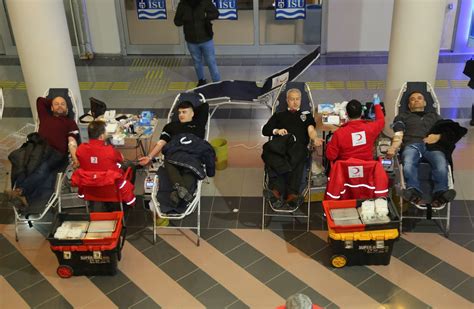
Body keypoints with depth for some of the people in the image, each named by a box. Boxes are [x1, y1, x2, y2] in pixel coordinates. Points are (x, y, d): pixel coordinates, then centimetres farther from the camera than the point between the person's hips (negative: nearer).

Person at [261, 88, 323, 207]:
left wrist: (315, 138, -10)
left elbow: (311, 130, 15)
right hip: (279, 146, 1)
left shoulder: (306, 115, 35)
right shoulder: (278, 115, 37)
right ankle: (276, 191, -54)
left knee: (297, 158, -40)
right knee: (268, 152, -38)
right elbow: (265, 130, 25)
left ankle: (292, 194, -58)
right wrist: (276, 131, 1)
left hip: (298, 145, -1)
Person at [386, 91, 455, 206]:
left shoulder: (434, 116, 39)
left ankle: (440, 193, -52)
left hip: (432, 145, 1)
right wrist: (393, 148, -7)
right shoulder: (403, 116, 34)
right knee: (408, 164, -40)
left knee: (442, 165, -36)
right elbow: (398, 134, 15)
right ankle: (414, 193, -56)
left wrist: (438, 135, -4)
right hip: (412, 144, -1)